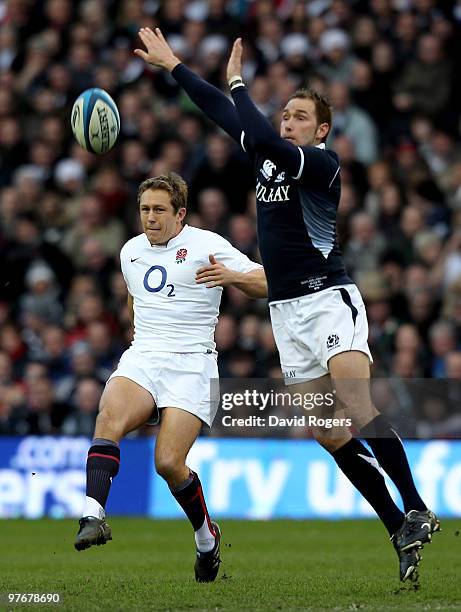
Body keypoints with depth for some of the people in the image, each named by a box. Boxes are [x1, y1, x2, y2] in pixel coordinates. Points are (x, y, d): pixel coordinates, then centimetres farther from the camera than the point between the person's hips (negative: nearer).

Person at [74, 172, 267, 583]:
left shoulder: (206, 245, 0)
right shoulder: (131, 251, 17)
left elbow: (267, 284, -2)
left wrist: (232, 276, -20)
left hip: (191, 364, -4)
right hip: (141, 360, 4)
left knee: (168, 462, -16)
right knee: (109, 417, -29)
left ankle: (207, 535, 11)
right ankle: (94, 515, -41)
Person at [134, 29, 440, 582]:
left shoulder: (324, 164, -9)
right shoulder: (267, 158, 12)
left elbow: (264, 139, -25)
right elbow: (223, 114, 21)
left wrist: (238, 82, -15)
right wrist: (170, 64, 24)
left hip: (328, 298, -7)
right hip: (286, 311, 7)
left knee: (357, 409, -25)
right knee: (327, 434, 1)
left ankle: (416, 511, -21)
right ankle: (400, 531, 4)